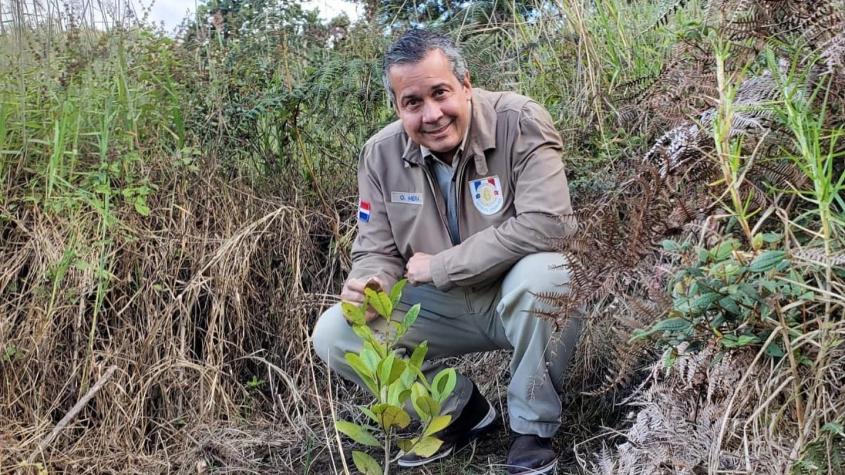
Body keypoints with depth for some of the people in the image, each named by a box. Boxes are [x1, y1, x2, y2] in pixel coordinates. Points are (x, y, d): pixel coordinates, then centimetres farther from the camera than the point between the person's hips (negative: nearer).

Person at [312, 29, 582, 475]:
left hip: (525, 300, -4)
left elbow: (546, 224, -32)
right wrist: (369, 286, -27)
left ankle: (532, 425, -11)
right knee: (333, 335, -11)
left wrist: (438, 267, -24)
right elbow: (376, 251, 0)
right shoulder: (380, 155, -7)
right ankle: (460, 408, 9)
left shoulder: (519, 122, -22)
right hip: (443, 308, 4)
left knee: (542, 271, -38)